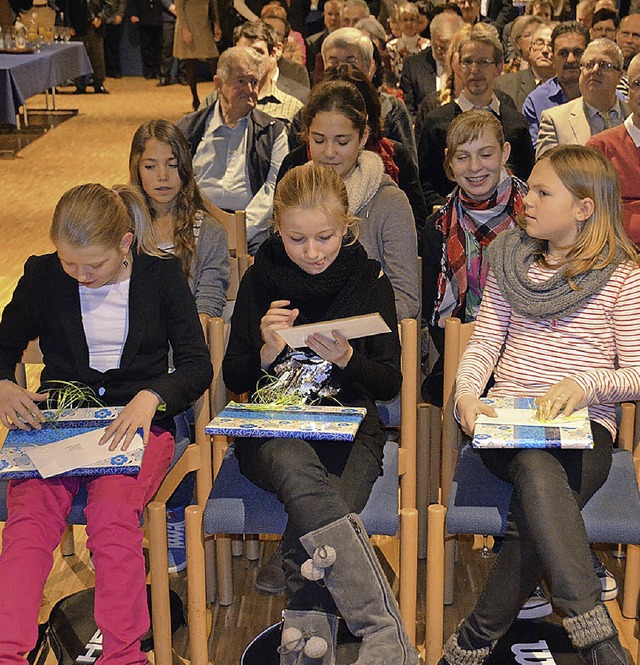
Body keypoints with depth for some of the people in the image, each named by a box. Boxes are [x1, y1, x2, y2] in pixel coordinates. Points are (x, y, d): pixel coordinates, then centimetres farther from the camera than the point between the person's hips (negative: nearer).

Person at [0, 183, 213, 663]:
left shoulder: (162, 275, 2)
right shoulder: (43, 276, 6)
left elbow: (198, 366, 1)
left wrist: (151, 397, -19)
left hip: (138, 422, -2)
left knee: (112, 517, -31)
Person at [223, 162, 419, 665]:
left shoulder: (369, 279, 5)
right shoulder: (261, 279, 6)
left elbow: (391, 383, 5)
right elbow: (234, 378, 9)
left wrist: (346, 359, -15)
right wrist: (266, 353, -12)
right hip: (272, 430, 0)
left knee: (310, 518, -33)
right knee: (296, 469, -37)